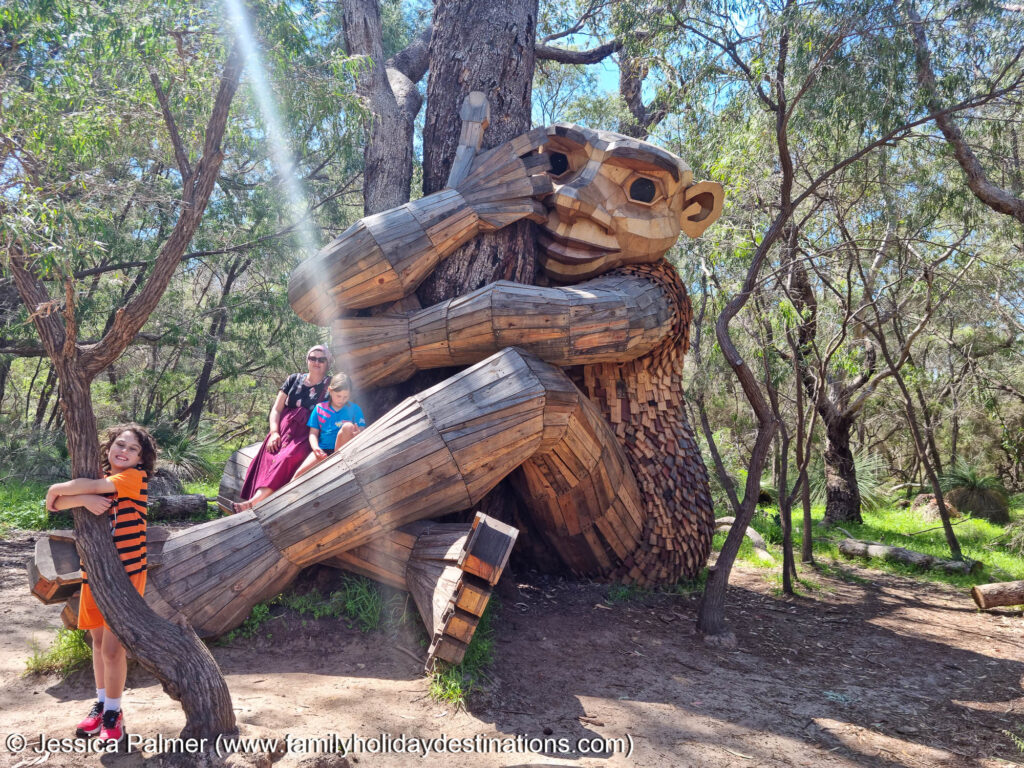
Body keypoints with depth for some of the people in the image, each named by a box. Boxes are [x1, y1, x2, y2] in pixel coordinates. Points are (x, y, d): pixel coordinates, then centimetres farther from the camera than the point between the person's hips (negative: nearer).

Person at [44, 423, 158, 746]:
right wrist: (84, 499, -25)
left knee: (113, 646, -5)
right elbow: (58, 503, -5)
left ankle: (113, 714, 12)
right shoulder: (98, 481, 8)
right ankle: (101, 704, 32)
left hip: (126, 573, -6)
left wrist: (57, 489, -5)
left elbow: (94, 486, -21)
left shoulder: (136, 477, -9)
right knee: (98, 640, 16)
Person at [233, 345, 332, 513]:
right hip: (284, 429, 4)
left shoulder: (330, 385, 9)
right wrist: (274, 433, -4)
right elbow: (276, 409, 13)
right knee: (270, 456, -27)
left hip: (308, 435, -4)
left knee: (287, 458, -33)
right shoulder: (294, 380, 16)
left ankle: (255, 500, -47)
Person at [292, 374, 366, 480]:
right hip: (324, 450, 0)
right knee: (300, 474, -28)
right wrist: (316, 448, -13)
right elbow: (313, 433, 9)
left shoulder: (355, 409, 6)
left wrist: (357, 434, -27)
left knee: (348, 426, -30)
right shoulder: (320, 408, 10)